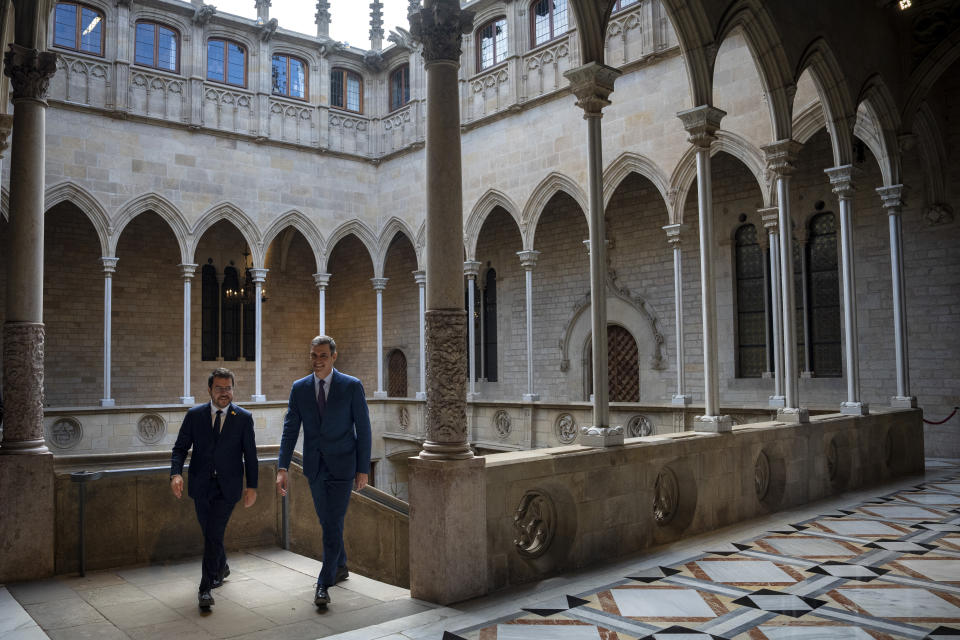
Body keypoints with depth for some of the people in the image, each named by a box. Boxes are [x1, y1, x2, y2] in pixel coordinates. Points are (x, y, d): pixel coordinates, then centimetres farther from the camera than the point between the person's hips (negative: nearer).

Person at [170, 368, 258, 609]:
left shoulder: (243, 418, -2)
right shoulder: (194, 415, 1)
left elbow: (250, 455, 2)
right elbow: (180, 447, 2)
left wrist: (252, 486, -1)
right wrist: (175, 473, -15)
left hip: (227, 486, -3)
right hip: (201, 485, 3)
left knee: (214, 535, -10)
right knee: (210, 533, 16)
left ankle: (205, 588, -1)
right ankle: (221, 567, 42)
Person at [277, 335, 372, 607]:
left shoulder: (352, 386, -8)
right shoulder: (299, 388, 2)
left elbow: (363, 429, -5)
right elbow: (290, 429, 0)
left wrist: (363, 469, -6)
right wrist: (282, 468, -9)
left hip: (341, 466, -4)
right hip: (314, 467, 4)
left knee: (333, 523, -7)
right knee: (327, 521, 16)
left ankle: (324, 584, 2)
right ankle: (340, 567, 37)